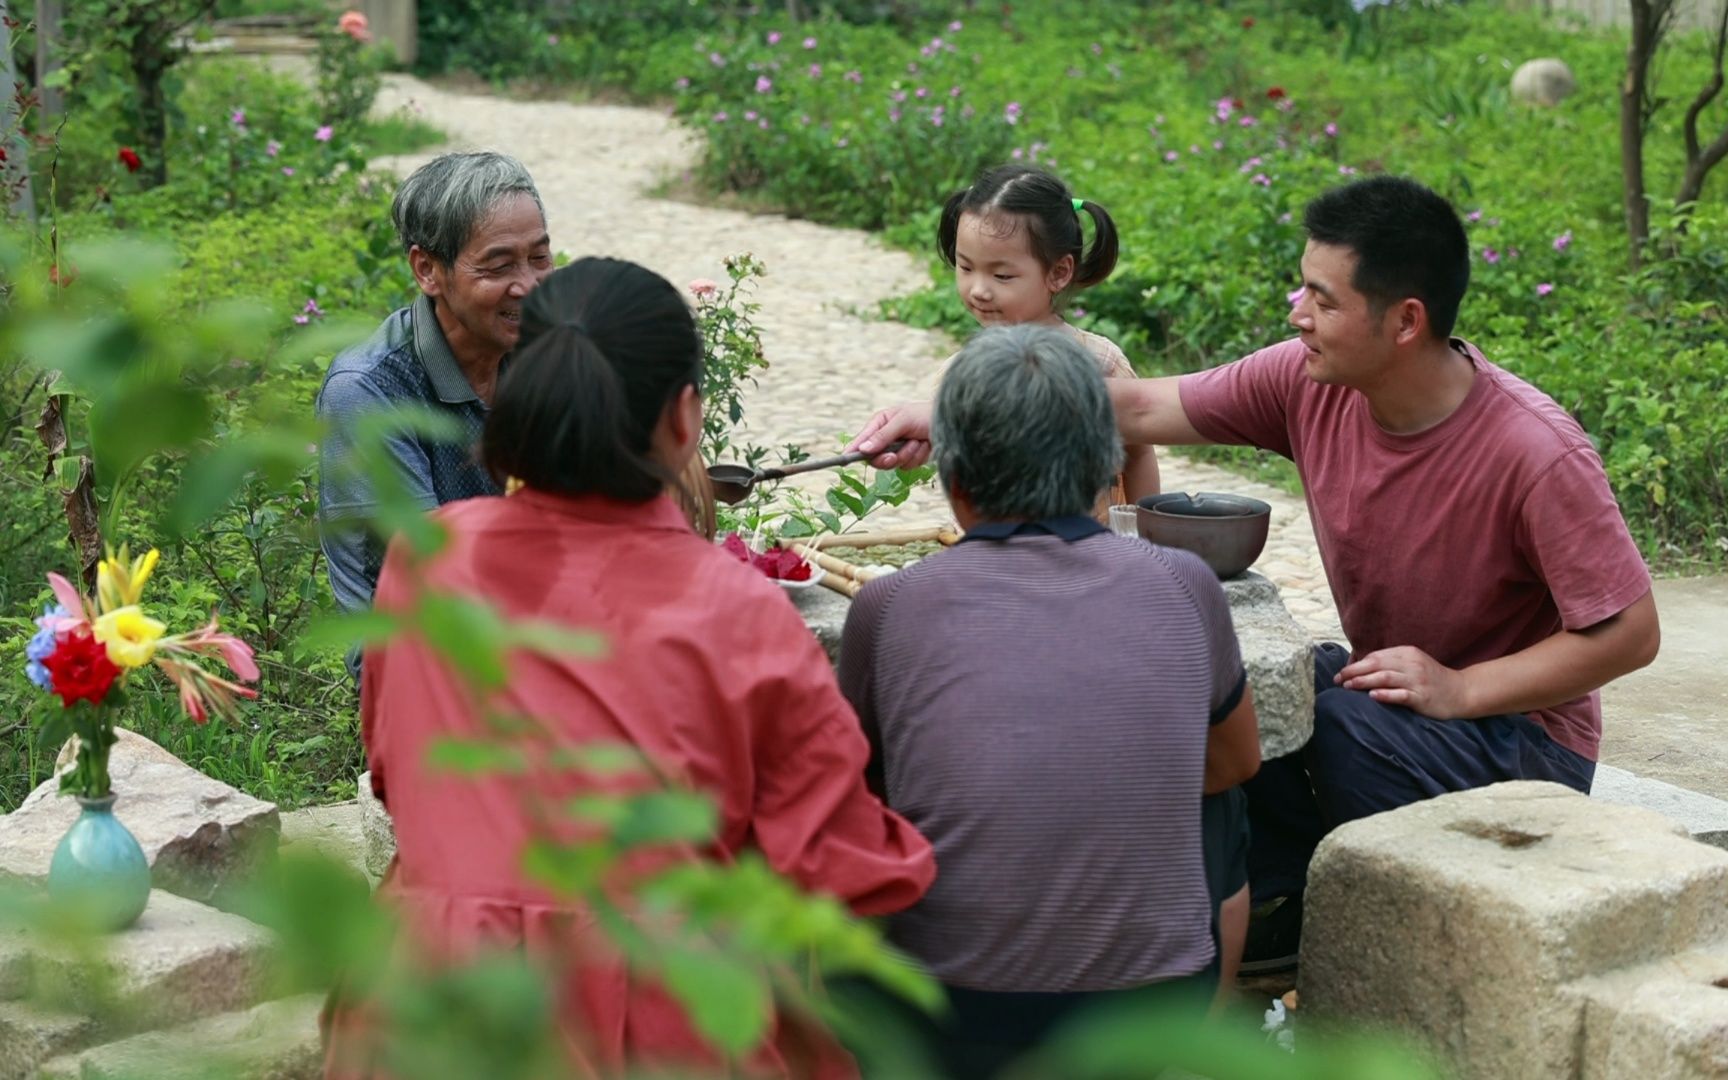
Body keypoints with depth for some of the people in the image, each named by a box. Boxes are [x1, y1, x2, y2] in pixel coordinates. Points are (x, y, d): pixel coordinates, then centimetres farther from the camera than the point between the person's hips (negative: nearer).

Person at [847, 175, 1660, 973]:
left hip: (1522, 733, -6)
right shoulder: (1311, 382, -11)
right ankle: (1282, 911, 2)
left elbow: (1630, 632, -21)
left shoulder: (1535, 454, -27)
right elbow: (1140, 409, -8)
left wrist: (1462, 691, -26)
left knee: (1336, 722, -32)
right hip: (1380, 691, 6)